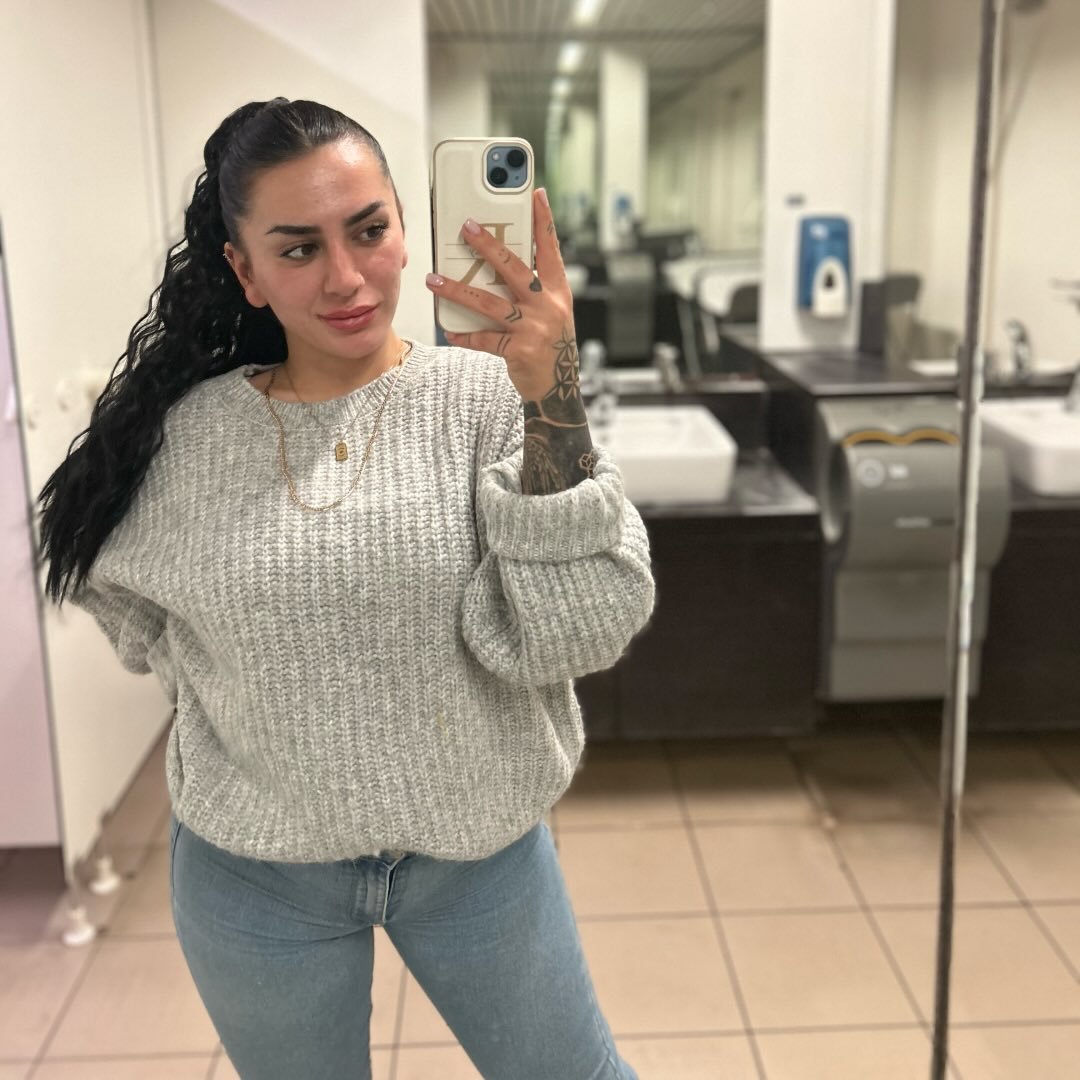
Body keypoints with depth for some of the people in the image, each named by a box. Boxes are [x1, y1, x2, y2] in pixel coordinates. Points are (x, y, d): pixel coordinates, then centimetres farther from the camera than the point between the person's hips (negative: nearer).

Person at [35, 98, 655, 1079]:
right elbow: (138, 615, 11)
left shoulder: (489, 395, -14)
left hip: (480, 851, -1)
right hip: (254, 878, 2)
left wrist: (552, 401, -34)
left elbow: (576, 634, -25)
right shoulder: (184, 433, -8)